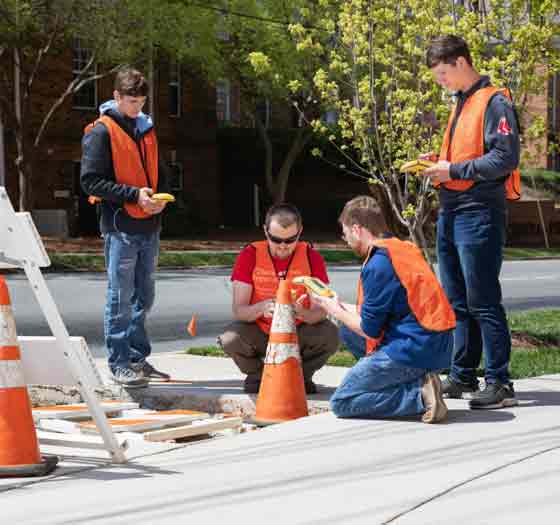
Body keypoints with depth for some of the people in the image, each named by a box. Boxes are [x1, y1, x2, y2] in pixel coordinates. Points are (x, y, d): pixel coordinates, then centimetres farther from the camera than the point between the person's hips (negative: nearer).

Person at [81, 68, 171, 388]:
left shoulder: (147, 129, 14)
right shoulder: (101, 132, -6)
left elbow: (159, 173, 22)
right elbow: (91, 181, -12)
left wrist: (161, 198, 0)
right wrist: (134, 194, -18)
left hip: (149, 227, 7)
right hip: (121, 227, -7)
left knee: (144, 296, 12)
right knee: (121, 298, -2)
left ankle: (138, 358, 22)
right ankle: (119, 364, 4)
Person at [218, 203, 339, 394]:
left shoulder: (311, 258, -11)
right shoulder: (249, 256, -12)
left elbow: (320, 311, -16)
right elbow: (238, 310, -17)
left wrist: (303, 313, -40)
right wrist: (261, 307, -40)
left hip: (298, 334, 0)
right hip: (259, 333, 0)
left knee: (330, 335, -29)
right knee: (230, 339, -31)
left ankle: (302, 375, 3)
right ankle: (256, 375, 3)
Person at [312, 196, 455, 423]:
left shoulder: (378, 264, -15)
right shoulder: (402, 248, 14)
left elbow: (369, 328, -10)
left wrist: (335, 310, 7)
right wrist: (341, 306, 25)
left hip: (413, 350, -9)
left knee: (341, 403, -2)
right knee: (348, 331, 23)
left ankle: (419, 394, -13)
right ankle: (416, 380, 10)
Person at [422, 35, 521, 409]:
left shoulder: (494, 102, -10)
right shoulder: (461, 104, 19)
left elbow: (506, 158, -18)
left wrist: (454, 170, -16)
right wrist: (439, 164, 7)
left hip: (480, 213, -9)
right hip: (451, 214, 9)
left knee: (483, 301, -8)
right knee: (457, 302, 13)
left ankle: (500, 383, -4)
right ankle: (462, 377, 21)